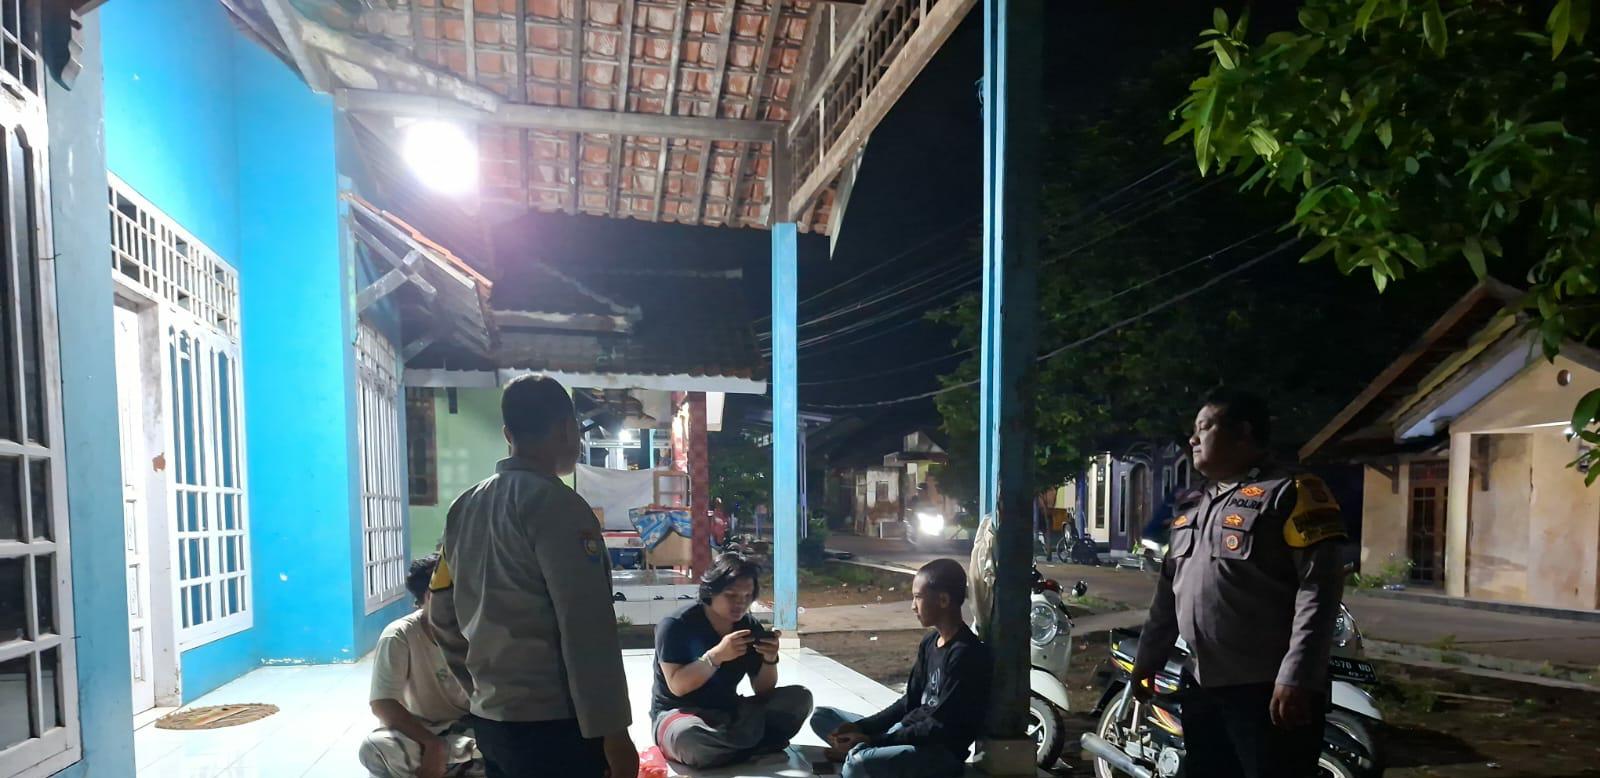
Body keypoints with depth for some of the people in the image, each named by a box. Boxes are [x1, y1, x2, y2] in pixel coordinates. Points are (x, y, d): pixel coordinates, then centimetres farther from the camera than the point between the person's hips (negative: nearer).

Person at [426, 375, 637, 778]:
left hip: (490, 721, 8)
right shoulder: (555, 504, -16)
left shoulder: (464, 507, 9)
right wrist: (613, 732, -16)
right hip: (553, 726, -8)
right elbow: (586, 630, -20)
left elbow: (442, 615, 16)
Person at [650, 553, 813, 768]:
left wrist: (770, 660, -19)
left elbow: (763, 691, 1)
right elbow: (677, 686, -22)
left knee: (800, 698, -10)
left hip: (729, 714, 5)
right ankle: (757, 744, -17)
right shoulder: (676, 625, -15)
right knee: (688, 736, -41)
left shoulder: (750, 626, -1)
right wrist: (716, 656, -32)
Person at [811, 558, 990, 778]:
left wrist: (870, 741, -19)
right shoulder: (930, 642, 9)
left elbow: (939, 729, -20)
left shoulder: (966, 655, -19)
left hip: (941, 751, -9)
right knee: (821, 717, 8)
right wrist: (861, 728, -1)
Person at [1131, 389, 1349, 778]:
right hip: (1203, 689, 7)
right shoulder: (1192, 508, 17)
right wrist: (1148, 659, 20)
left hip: (1269, 691, -7)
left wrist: (1297, 677, -21)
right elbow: (1168, 592, 21)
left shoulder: (1290, 492, -6)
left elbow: (1319, 588, -15)